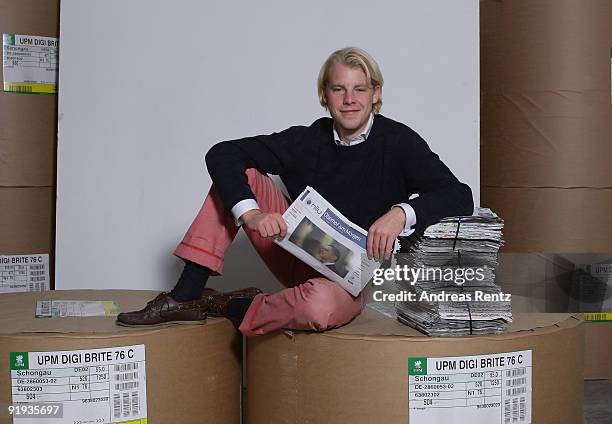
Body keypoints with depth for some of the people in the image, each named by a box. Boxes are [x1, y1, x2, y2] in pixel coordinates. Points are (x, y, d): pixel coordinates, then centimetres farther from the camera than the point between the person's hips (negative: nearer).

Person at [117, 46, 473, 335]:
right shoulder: (307, 142, -3)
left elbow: (460, 197, -20)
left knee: (319, 306, -41)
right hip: (299, 256, 4)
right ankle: (186, 297, -11)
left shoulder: (398, 142, -11)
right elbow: (221, 155, -10)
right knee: (240, 174, -9)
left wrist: (402, 213, -39)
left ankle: (227, 307, -9)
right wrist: (250, 214, -28)